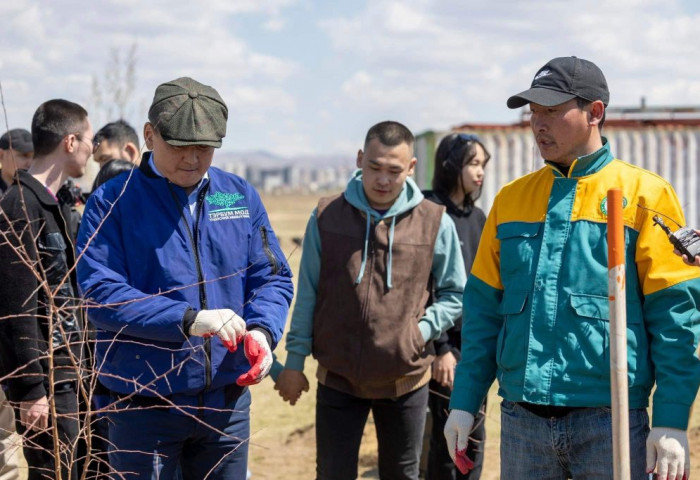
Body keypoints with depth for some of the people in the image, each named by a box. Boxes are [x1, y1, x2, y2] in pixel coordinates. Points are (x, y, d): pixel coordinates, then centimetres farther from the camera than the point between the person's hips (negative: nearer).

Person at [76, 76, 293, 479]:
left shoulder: (241, 197, 6)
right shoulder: (112, 203, -6)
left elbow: (273, 278, 7)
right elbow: (100, 292, -15)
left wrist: (262, 330, -15)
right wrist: (187, 320, -26)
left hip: (228, 402, 4)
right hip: (143, 408, -3)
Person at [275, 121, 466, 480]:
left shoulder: (435, 223, -4)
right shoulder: (327, 216, -2)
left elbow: (454, 293, 6)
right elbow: (307, 295, 3)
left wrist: (423, 329, -9)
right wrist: (295, 360, 2)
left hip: (406, 382, 0)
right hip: (338, 380, 0)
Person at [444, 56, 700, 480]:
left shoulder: (644, 194, -1)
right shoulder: (511, 198, 12)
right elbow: (483, 308, 15)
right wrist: (465, 402, 8)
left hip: (610, 420, -4)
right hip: (522, 421, 4)